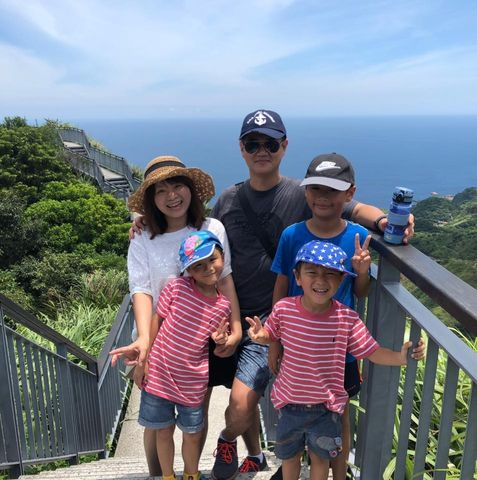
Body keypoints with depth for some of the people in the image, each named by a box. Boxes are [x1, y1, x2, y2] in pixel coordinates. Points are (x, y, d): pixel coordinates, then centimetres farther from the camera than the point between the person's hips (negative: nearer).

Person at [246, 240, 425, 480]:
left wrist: (399, 357, -28)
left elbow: (372, 351, -11)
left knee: (320, 456, 25)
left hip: (326, 406, 0)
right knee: (289, 455, 26)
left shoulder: (348, 318, -19)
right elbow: (270, 334, 1)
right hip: (290, 402, 1)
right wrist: (259, 334, -20)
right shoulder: (283, 309, -18)